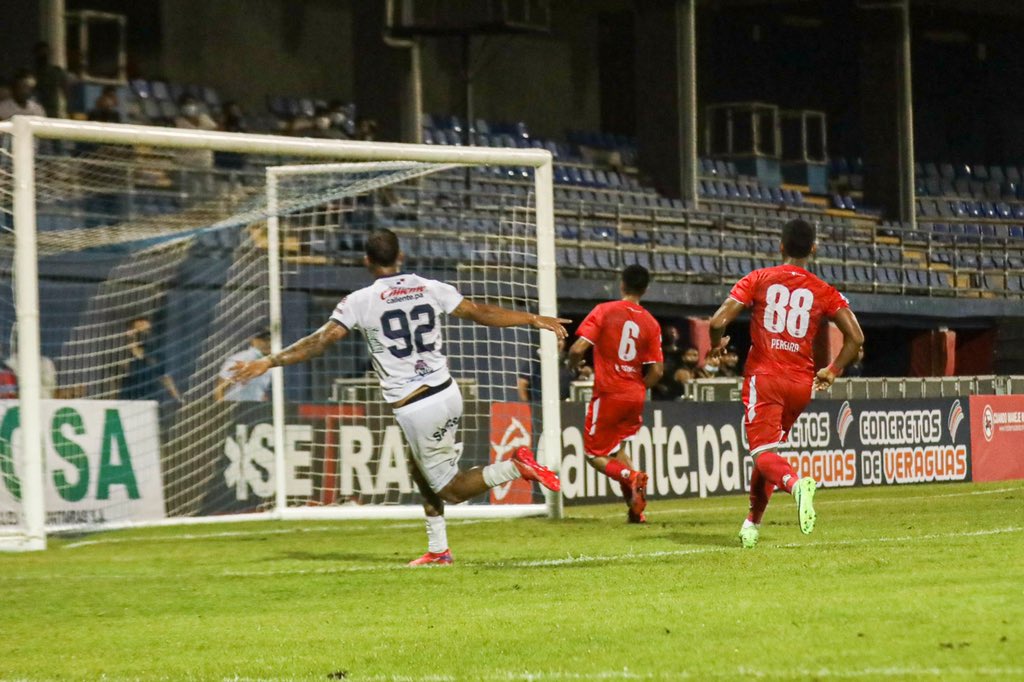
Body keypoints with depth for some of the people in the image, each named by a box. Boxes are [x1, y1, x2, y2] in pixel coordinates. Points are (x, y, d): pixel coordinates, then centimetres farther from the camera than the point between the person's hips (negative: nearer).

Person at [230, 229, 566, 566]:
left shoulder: (361, 301, -8)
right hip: (448, 395, 5)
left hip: (414, 410, -5)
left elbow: (322, 340, -13)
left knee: (449, 490, 6)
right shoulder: (430, 288, 3)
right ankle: (438, 549, 26)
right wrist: (534, 320, 17)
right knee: (421, 468, 27)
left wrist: (268, 362, -10)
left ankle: (514, 467, -17)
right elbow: (479, 312, 6)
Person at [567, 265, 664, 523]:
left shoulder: (604, 311, -8)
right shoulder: (651, 323, 2)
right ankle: (635, 509, 8)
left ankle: (630, 476, -21)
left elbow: (578, 349, -15)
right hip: (636, 397, 4)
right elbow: (656, 371, -1)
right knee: (615, 448, 23)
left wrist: (573, 365, 7)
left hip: (608, 394, -4)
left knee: (595, 455, 8)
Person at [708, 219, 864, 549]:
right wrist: (833, 371, 12)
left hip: (764, 376, -3)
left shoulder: (759, 279, 0)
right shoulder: (824, 291, 5)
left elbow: (719, 321, -8)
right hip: (801, 382, 3)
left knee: (763, 452, -10)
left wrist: (717, 344, 14)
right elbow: (856, 337, -2)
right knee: (770, 448, 20)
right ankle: (753, 522, 24)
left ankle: (795, 483, -42)